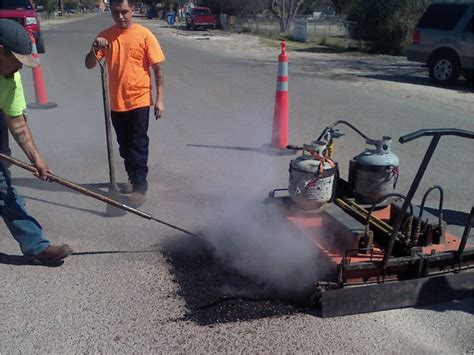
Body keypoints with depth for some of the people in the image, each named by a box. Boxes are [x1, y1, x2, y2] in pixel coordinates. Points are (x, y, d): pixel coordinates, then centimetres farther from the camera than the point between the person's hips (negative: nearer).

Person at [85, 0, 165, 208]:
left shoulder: (144, 35, -7)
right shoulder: (105, 36, 3)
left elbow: (158, 68, -6)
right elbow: (89, 65, 1)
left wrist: (159, 99, -10)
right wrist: (94, 49, -20)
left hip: (139, 100, -4)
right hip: (116, 102, 5)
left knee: (138, 144, -1)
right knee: (124, 144, 15)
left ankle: (140, 186, 5)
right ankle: (133, 178, 32)